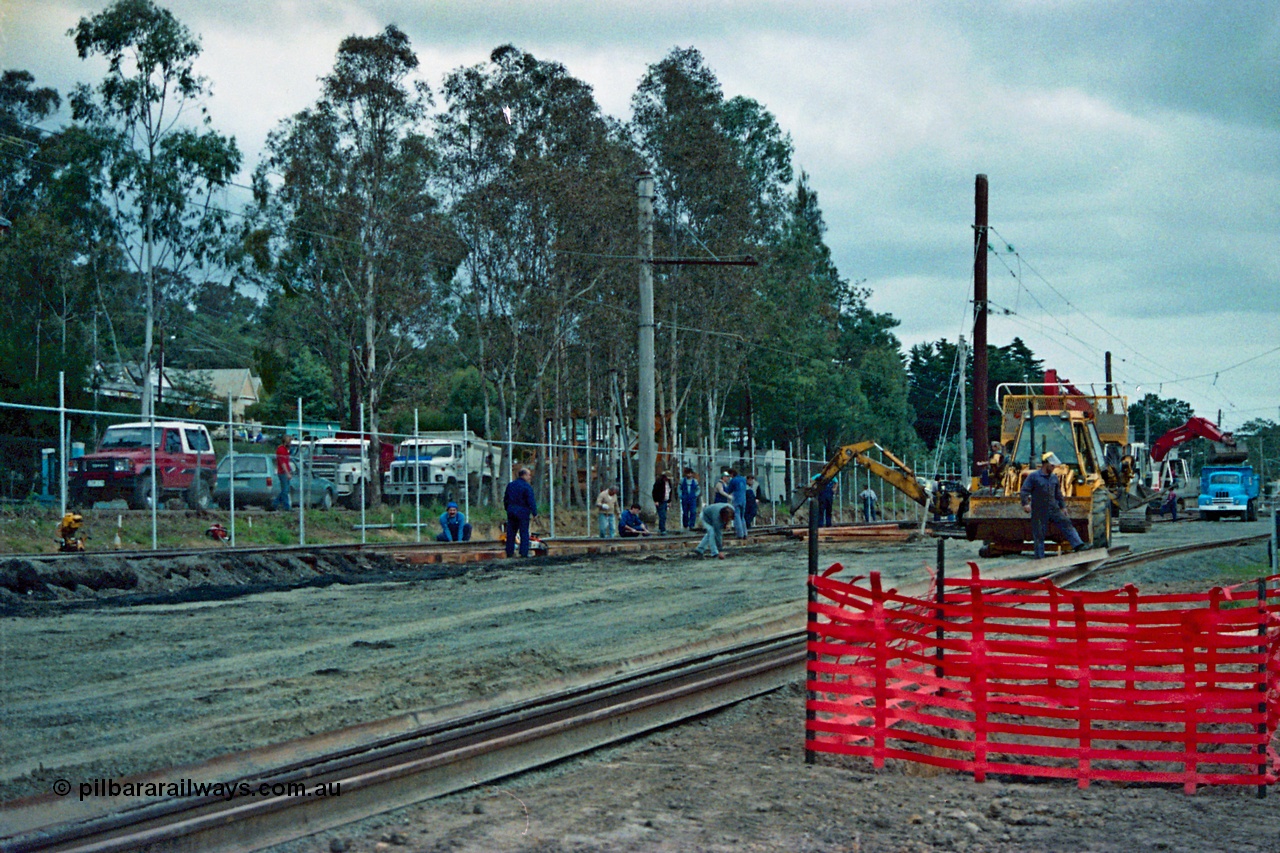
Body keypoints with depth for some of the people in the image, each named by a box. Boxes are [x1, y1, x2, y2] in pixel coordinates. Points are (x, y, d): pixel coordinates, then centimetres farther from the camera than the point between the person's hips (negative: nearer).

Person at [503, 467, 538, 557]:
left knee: (511, 533, 11)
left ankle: (509, 552, 12)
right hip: (523, 512, -6)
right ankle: (524, 552, -3)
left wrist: (508, 509, 25)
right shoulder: (527, 487, -12)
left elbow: (505, 499, 16)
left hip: (511, 512, 6)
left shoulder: (510, 485, 10)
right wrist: (534, 513, -8)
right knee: (524, 533, 0)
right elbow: (531, 501, -15)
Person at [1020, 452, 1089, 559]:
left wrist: (1062, 506, 22)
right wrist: (1025, 504, -24)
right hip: (1039, 512, -5)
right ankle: (1039, 559, 8)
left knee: (1066, 525, -12)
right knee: (1039, 536, 1)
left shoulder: (1054, 477, 13)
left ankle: (1078, 545, -20)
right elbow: (1024, 492, -10)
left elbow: (1058, 494, 24)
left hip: (1054, 510, 5)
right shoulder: (1033, 476, -6)